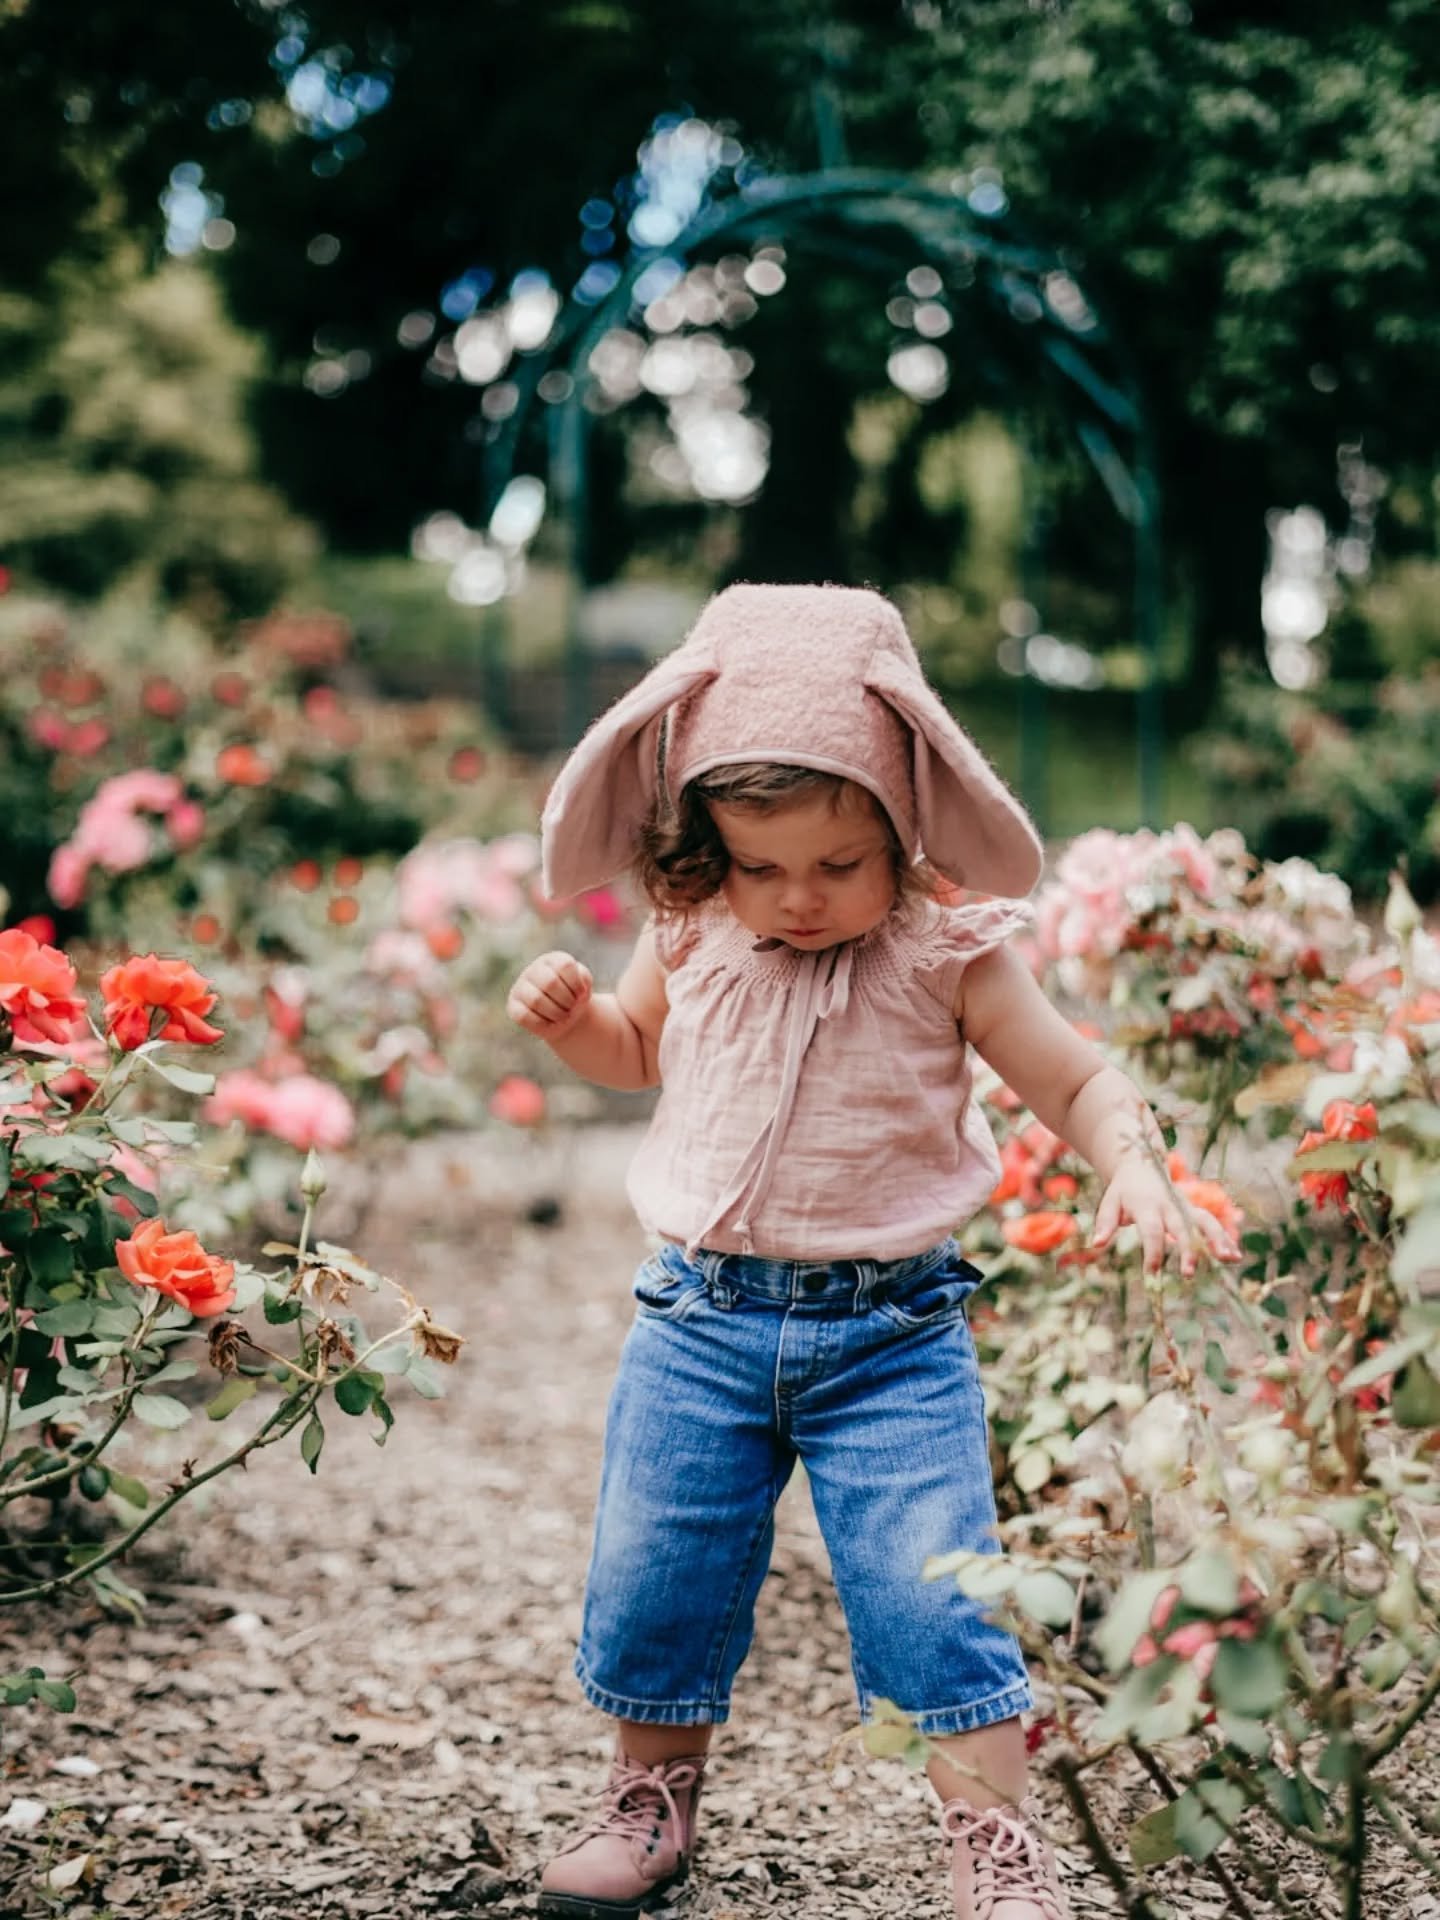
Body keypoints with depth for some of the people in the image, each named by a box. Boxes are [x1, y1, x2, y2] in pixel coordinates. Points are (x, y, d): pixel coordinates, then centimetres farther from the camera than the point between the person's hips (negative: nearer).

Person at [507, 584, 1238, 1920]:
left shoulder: (951, 951, -10)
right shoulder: (694, 932, -1)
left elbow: (1076, 1081, -1)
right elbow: (640, 1050, 19)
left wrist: (1135, 1171, -20)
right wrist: (570, 1016, -3)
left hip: (890, 1325, -3)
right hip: (701, 1313, 3)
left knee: (932, 1590, -8)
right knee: (652, 1574, 9)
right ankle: (650, 1800, 33)